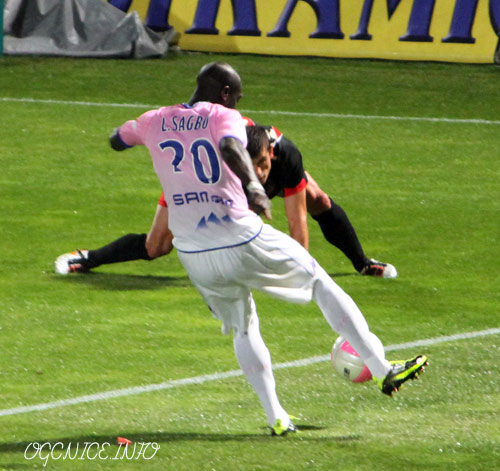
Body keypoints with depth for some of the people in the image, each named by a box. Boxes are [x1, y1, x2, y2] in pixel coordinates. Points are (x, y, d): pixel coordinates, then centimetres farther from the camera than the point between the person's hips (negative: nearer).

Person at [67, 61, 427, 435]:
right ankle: (382, 369, 11)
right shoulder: (224, 117, -4)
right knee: (321, 283, 13)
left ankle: (276, 417, 14)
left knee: (243, 328, 24)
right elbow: (230, 146, -28)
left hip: (193, 254, 4)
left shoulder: (156, 121, 9)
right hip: (242, 243, -4)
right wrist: (252, 184, -41)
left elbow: (117, 141, 29)